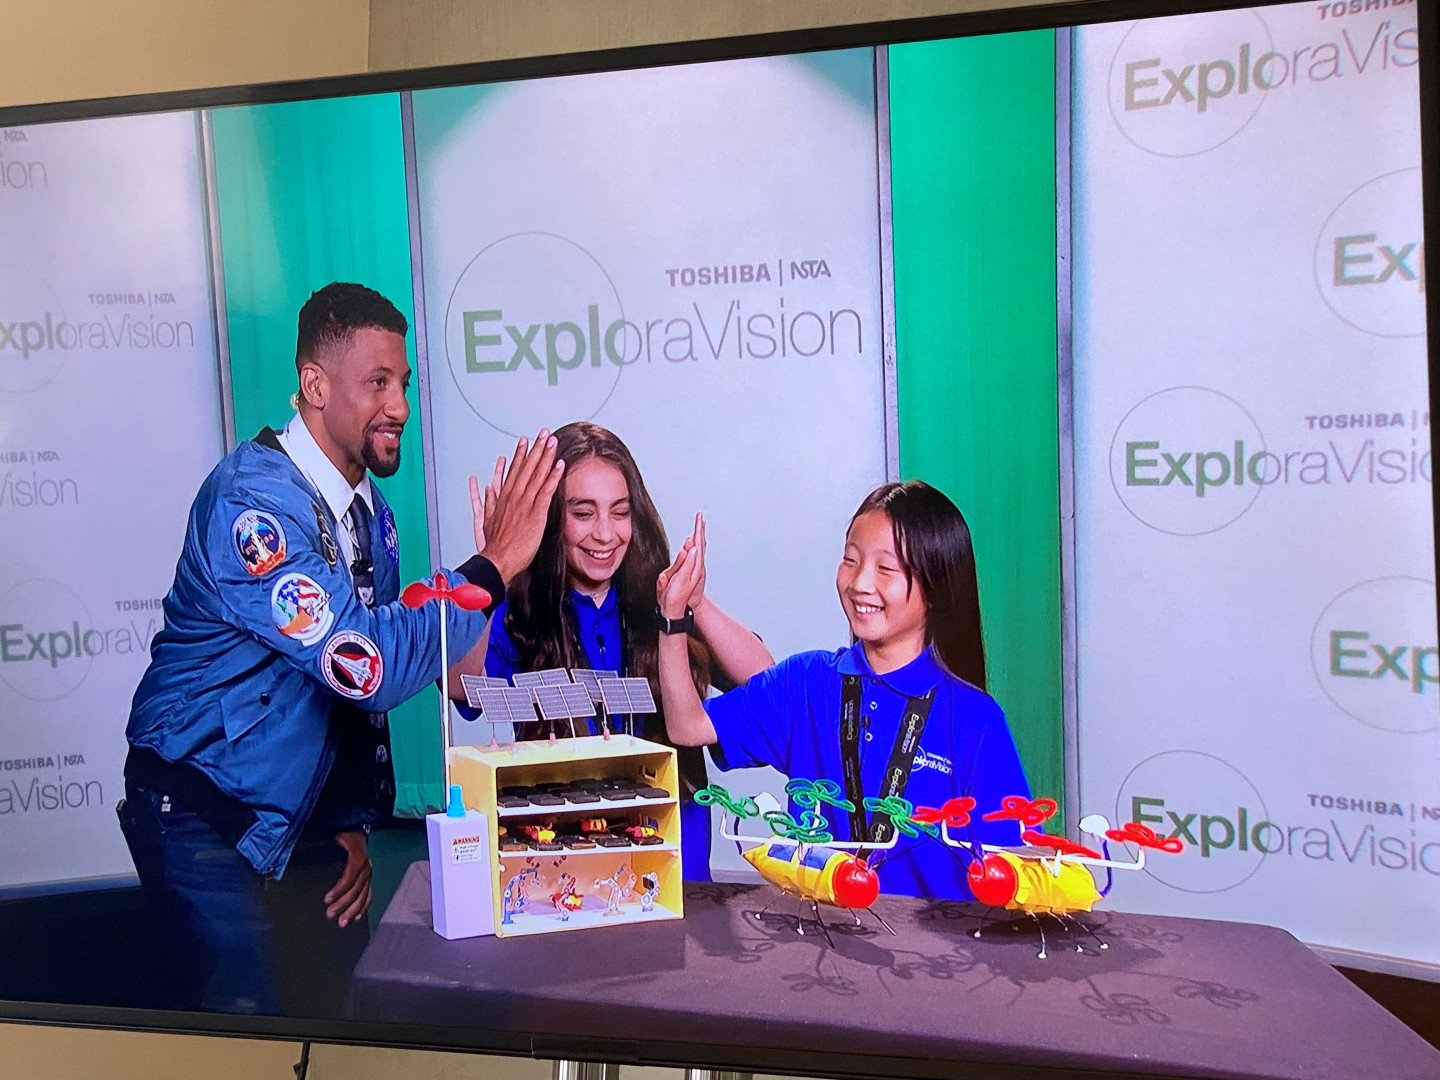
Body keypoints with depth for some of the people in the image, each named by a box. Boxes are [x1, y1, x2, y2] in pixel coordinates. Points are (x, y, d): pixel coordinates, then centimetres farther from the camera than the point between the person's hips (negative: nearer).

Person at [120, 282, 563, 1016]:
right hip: (202, 811, -7)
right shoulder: (254, 498, -25)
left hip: (303, 816, 7)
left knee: (341, 1009, 10)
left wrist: (353, 824, 6)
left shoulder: (370, 510, 2)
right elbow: (369, 665, -33)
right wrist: (495, 563, -29)